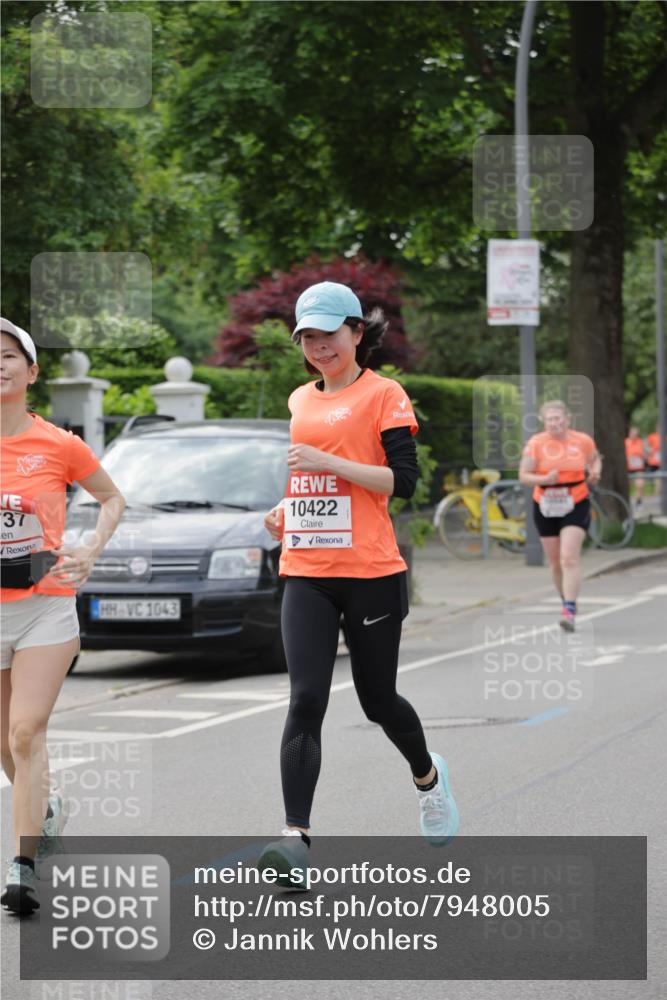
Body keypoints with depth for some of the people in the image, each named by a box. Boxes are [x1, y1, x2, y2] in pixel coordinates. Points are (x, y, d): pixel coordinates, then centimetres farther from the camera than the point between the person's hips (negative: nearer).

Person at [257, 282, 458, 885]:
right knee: (306, 700, -11)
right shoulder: (299, 400, 15)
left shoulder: (383, 394, -3)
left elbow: (403, 479, -11)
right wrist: (285, 509, 10)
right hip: (306, 573, 4)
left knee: (378, 698, 10)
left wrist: (328, 463, -18)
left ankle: (427, 777, 41)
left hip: (371, 573, -4)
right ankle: (296, 837, -17)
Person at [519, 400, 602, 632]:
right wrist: (544, 479, -25)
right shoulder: (535, 443, -7)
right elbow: (524, 475, -7)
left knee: (569, 559, -17)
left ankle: (569, 613, -21)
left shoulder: (583, 441, -3)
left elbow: (595, 459, 18)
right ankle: (566, 602, 35)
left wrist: (595, 473, -4)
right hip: (545, 508, 2)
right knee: (555, 563, 12)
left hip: (576, 507, -2)